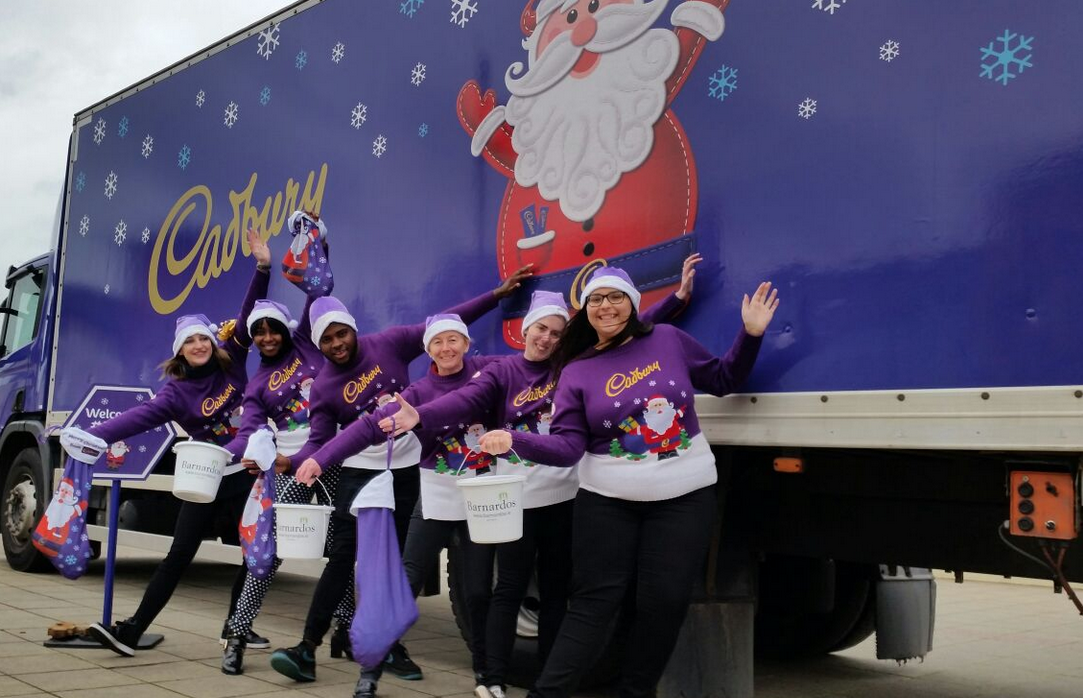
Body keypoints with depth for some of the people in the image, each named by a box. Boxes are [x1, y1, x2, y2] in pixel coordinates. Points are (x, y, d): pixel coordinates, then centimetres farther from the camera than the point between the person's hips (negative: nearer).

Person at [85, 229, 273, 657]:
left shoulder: (231, 361, 0)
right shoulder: (177, 390, -6)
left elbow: (249, 316, -4)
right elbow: (140, 416, -20)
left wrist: (263, 267, -14)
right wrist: (91, 437, -35)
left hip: (245, 476, 2)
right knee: (178, 556, -4)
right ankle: (131, 632, 1)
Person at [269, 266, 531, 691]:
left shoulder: (389, 344, -5)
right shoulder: (324, 387, -6)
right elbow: (319, 442, -8)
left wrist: (495, 295, -4)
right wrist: (290, 462, -29)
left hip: (406, 469, 1)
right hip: (361, 471, -1)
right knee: (342, 557, -7)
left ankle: (390, 647, 19)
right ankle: (308, 647, -4)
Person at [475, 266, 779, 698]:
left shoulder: (669, 340, 2)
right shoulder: (576, 371, 0)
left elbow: (723, 380, 13)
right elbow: (568, 446, -7)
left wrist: (751, 334, -1)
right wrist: (515, 440, -22)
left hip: (685, 496, 1)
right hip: (607, 500, 0)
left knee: (663, 601, 1)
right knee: (593, 600, -2)